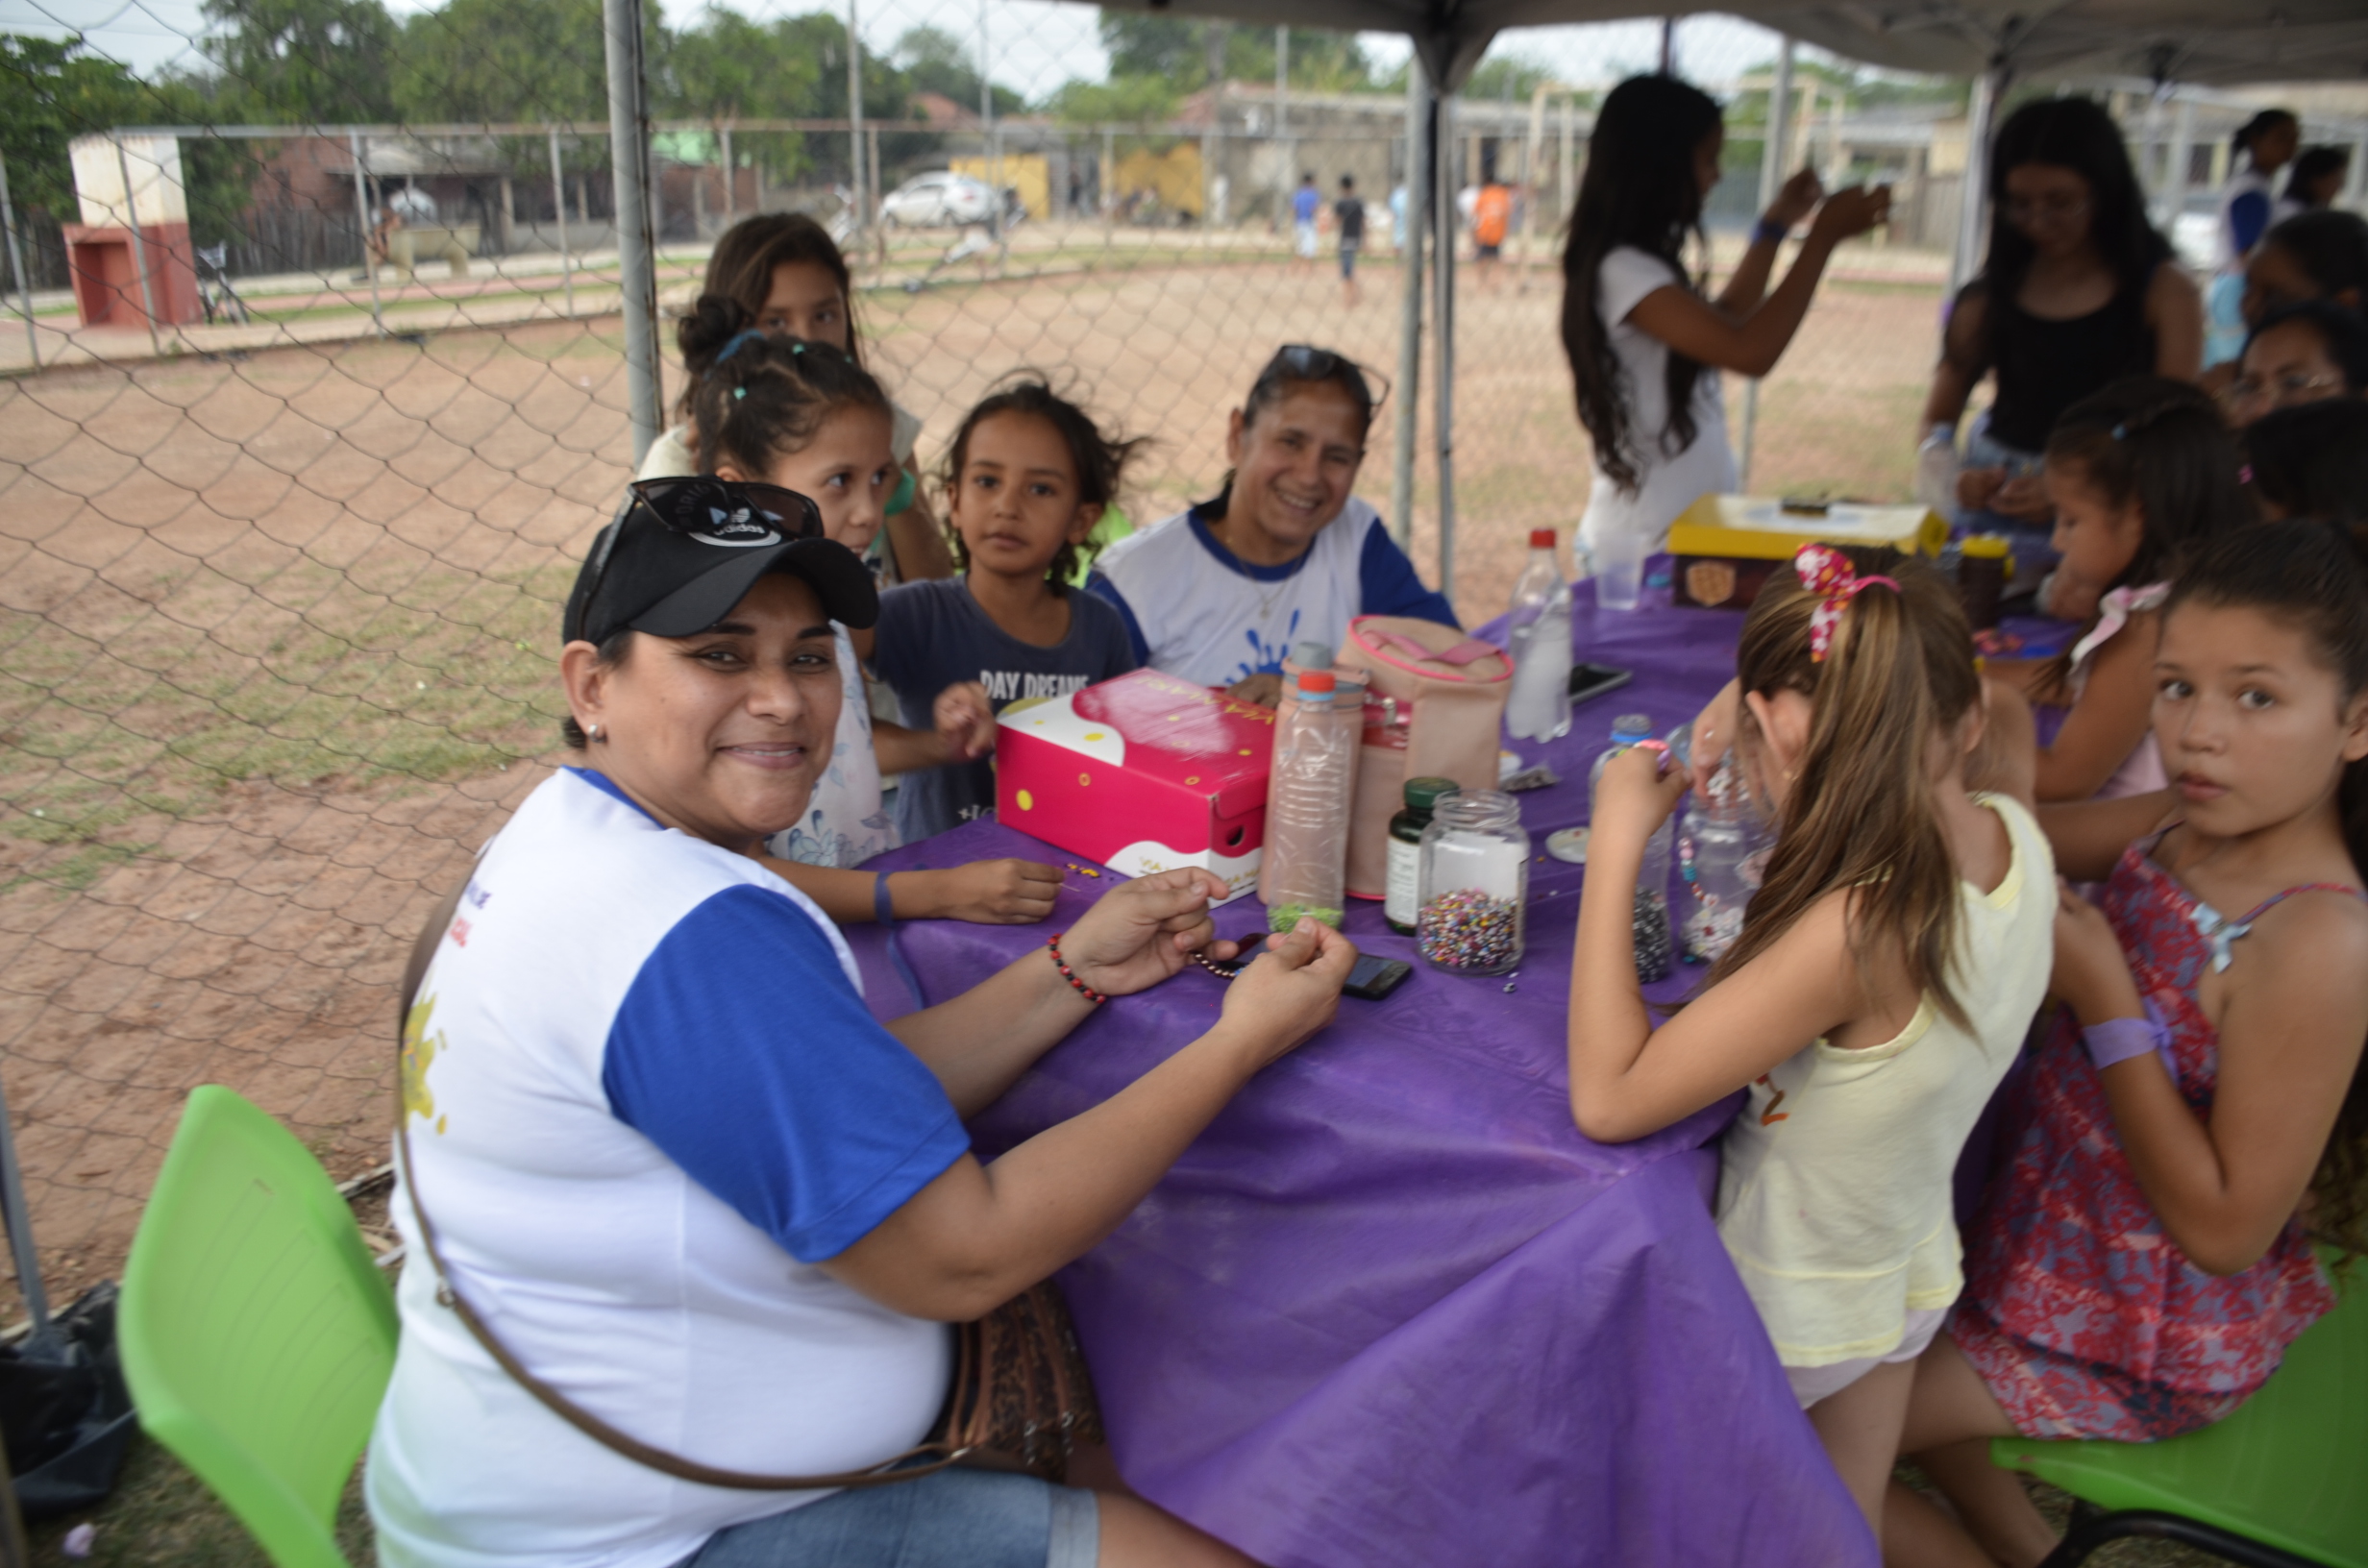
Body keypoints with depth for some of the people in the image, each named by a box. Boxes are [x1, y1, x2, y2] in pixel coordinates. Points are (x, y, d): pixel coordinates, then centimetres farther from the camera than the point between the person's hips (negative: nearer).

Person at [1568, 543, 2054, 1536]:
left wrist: (1616, 844, -33)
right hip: (1907, 1278, 7)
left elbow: (1607, 1100, -37)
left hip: (1789, 1313, -7)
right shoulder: (2015, 835, -17)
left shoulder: (1857, 932, -40)